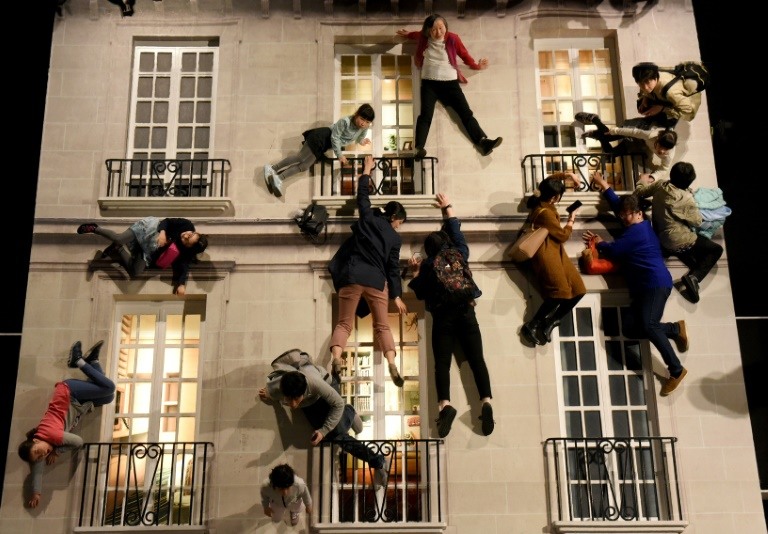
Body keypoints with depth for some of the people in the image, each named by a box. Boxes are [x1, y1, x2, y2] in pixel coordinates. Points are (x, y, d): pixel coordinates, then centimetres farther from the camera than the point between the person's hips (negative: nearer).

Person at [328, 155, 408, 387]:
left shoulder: (369, 218, 9)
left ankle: (336, 358, -26)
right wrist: (397, 296, 13)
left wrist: (367, 170, 37)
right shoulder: (395, 238, 8)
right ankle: (392, 366, -9)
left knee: (344, 323, 0)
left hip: (352, 275, 1)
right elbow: (393, 268, 7)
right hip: (376, 280, 0)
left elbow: (362, 196, 24)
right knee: (382, 326, 9)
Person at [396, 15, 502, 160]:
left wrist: (475, 65, 9)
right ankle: (419, 148, -33)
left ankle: (483, 142, -16)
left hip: (450, 83, 0)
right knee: (426, 115, -18)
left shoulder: (452, 38, -1)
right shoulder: (423, 38, 6)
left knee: (466, 113, -8)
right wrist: (407, 34, 24)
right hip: (429, 83, 0)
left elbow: (464, 54, 12)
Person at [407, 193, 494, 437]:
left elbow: (420, 293, 15)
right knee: (476, 359, -6)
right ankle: (486, 401, -25)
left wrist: (415, 272, 26)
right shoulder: (460, 254, 12)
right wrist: (447, 207, 38)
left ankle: (445, 404, -31)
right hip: (466, 312, 2)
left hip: (442, 316, -1)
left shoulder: (427, 265, 8)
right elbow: (456, 231, 28)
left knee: (442, 362, -9)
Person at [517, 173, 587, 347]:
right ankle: (531, 326, -10)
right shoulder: (545, 213, -20)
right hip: (547, 253, -10)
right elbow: (564, 235, -9)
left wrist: (568, 174, 18)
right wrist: (572, 218, 6)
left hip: (555, 251, 10)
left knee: (577, 290, 1)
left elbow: (551, 178, 29)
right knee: (560, 292, -22)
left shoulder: (540, 201, 7)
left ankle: (549, 324, 4)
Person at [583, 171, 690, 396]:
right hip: (643, 287, 10)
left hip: (656, 283, -10)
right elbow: (618, 204, 38)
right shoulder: (635, 226, 23)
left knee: (648, 325, -27)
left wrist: (599, 243, 12)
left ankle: (676, 370, -22)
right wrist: (604, 185, 41)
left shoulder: (638, 230, -5)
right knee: (631, 328, -8)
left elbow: (613, 251, -7)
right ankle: (676, 329, 4)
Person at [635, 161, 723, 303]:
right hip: (678, 242, -7)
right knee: (716, 249, 6)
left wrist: (643, 181, 28)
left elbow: (639, 191, 7)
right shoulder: (687, 200, -24)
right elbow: (697, 222, -9)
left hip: (659, 238, 7)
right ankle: (694, 277, -11)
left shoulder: (660, 185, -10)